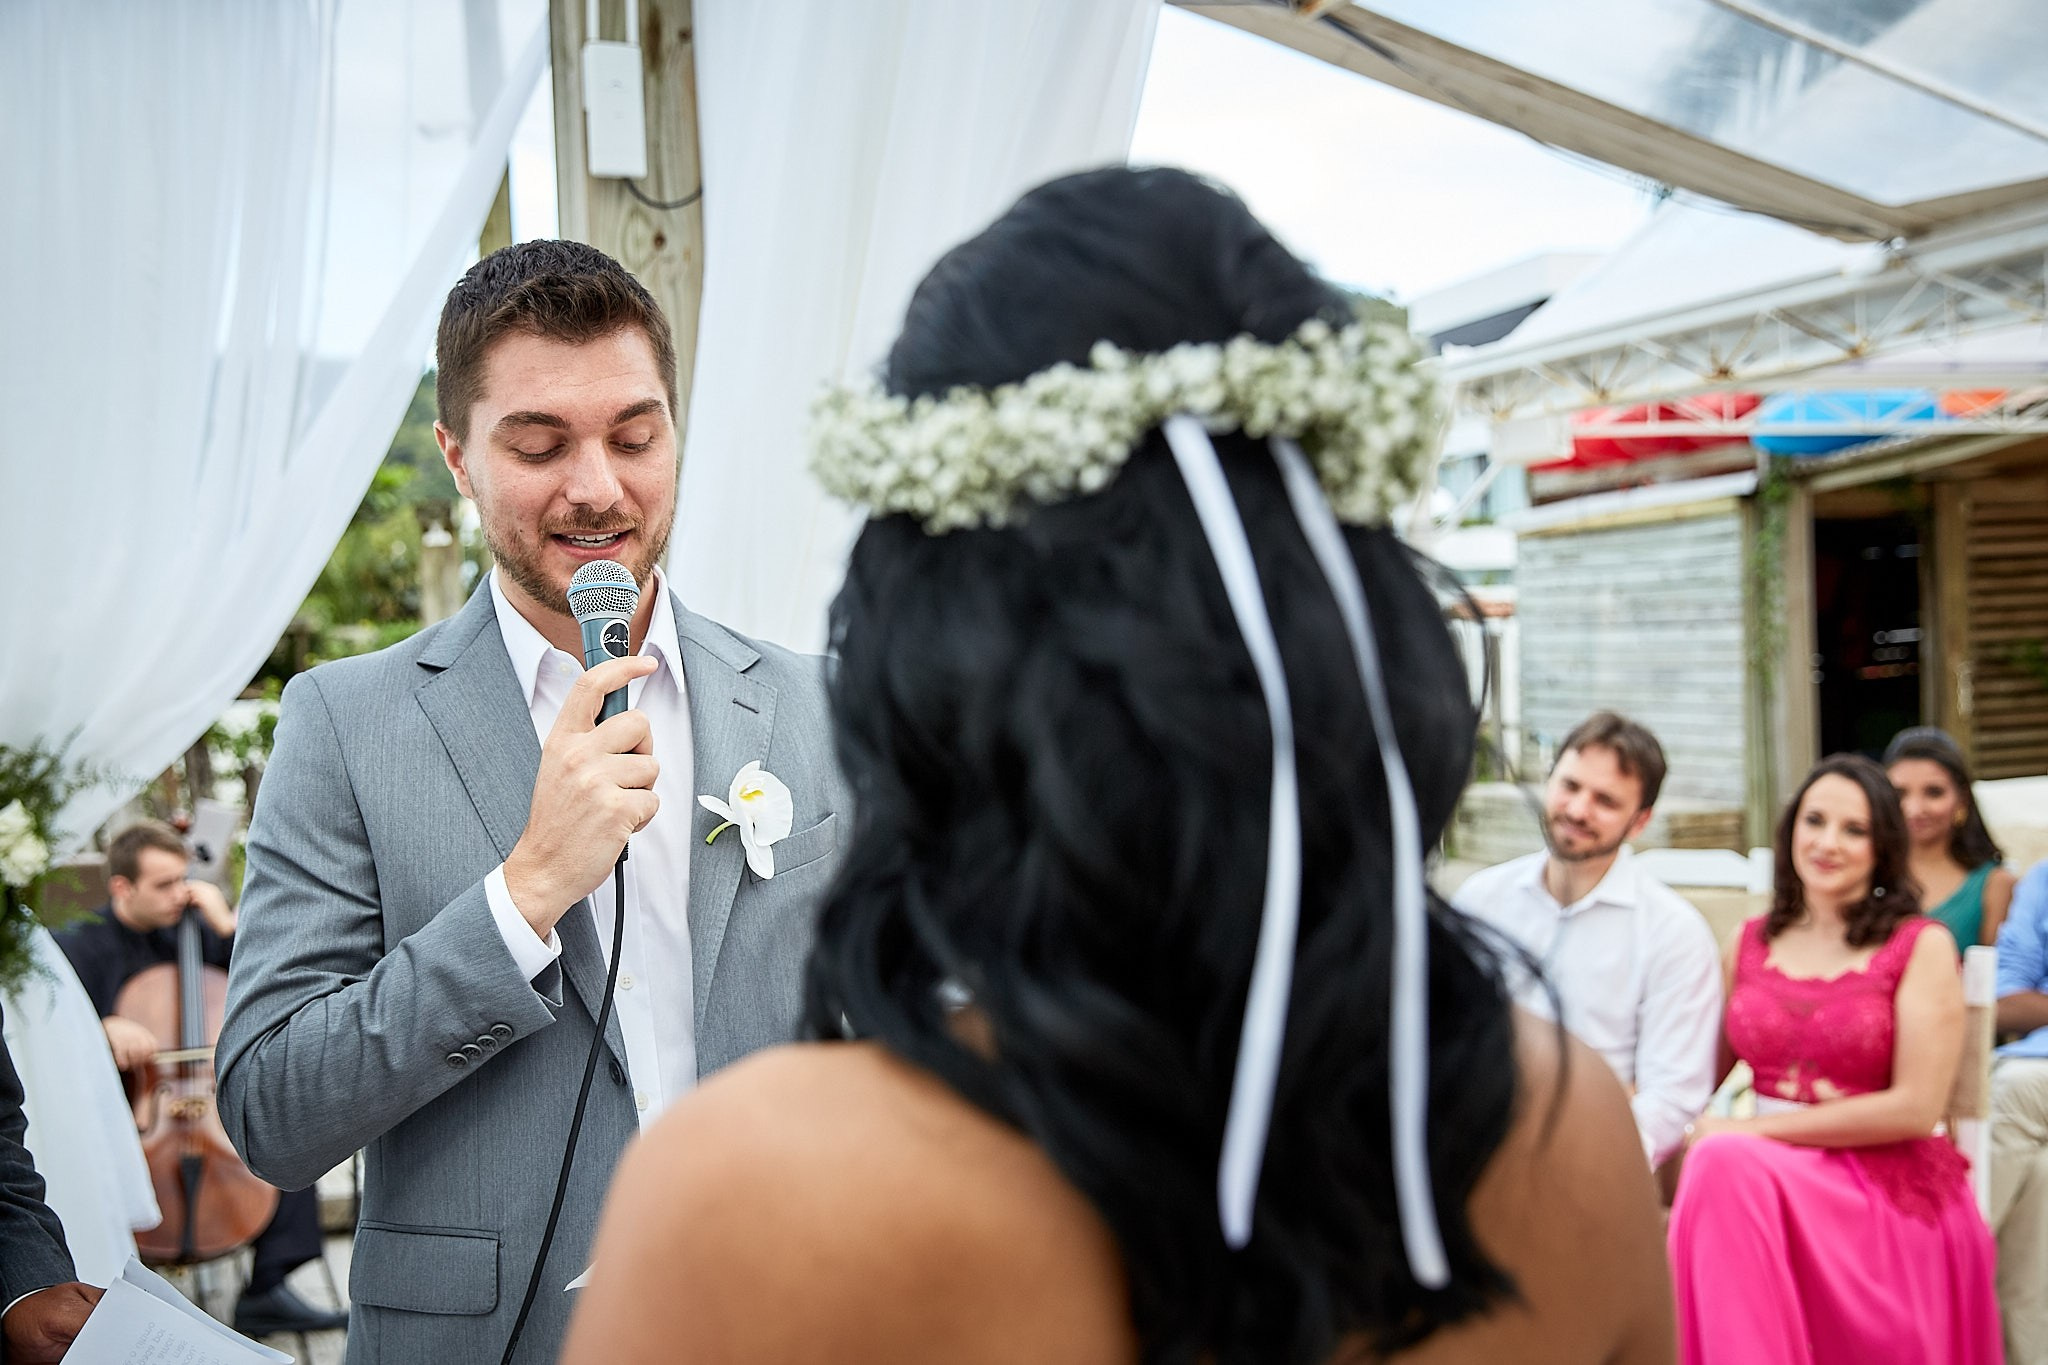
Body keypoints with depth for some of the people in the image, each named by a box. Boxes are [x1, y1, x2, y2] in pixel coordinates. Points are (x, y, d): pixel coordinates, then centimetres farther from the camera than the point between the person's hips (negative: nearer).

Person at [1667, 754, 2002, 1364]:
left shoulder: (1922, 945, -1)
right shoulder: (1752, 942, 13)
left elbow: (1915, 1108, -9)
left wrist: (1755, 1130, -11)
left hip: (1888, 1188, -4)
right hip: (1769, 1174, 4)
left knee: (1726, 1166, -32)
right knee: (1718, 1161, -32)